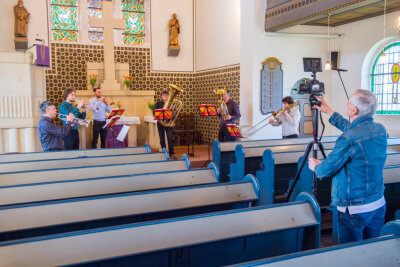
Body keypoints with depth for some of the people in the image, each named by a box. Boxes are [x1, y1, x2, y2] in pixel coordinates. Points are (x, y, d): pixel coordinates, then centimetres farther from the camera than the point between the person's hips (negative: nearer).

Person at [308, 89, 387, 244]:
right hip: (379, 204, 8)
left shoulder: (349, 139, -25)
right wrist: (329, 112, 28)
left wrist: (315, 166, 7)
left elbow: (327, 170, -15)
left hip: (353, 210, -7)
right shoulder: (381, 131, 0)